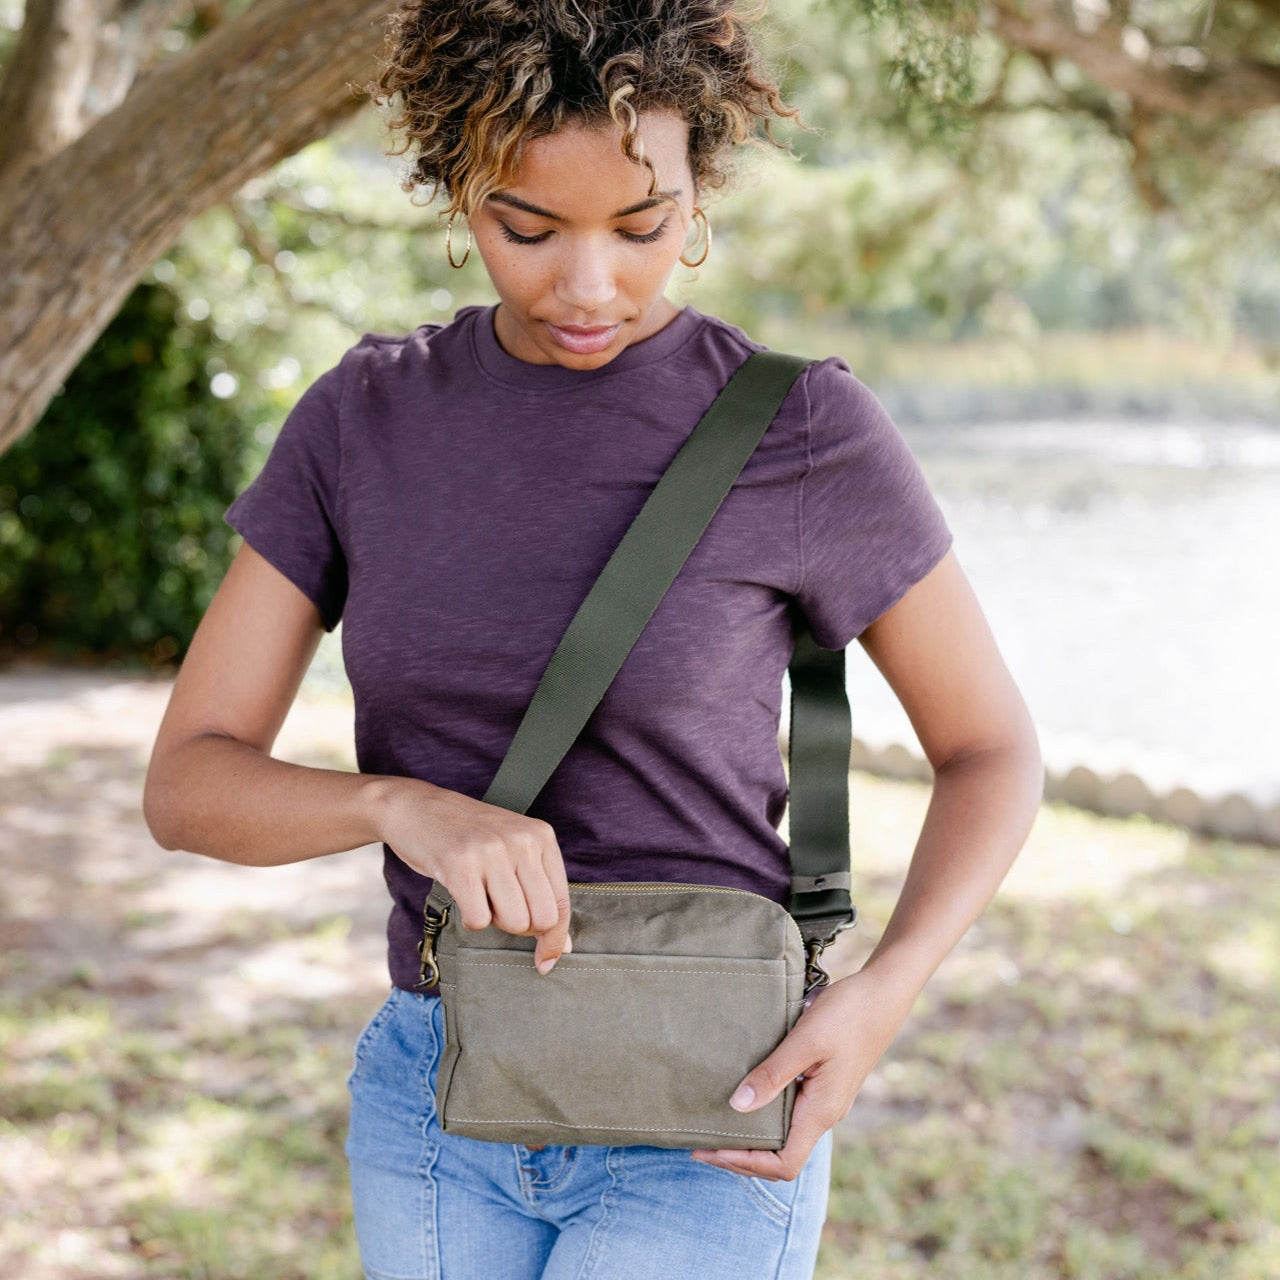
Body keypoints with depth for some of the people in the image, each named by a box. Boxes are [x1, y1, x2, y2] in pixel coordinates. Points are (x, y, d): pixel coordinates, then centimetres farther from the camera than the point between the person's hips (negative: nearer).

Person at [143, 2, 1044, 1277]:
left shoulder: (804, 431, -13)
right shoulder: (362, 422, -3)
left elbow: (993, 753, -2)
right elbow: (186, 785, -6)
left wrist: (880, 999, -20)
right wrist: (407, 806, -27)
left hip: (700, 1134, -4)